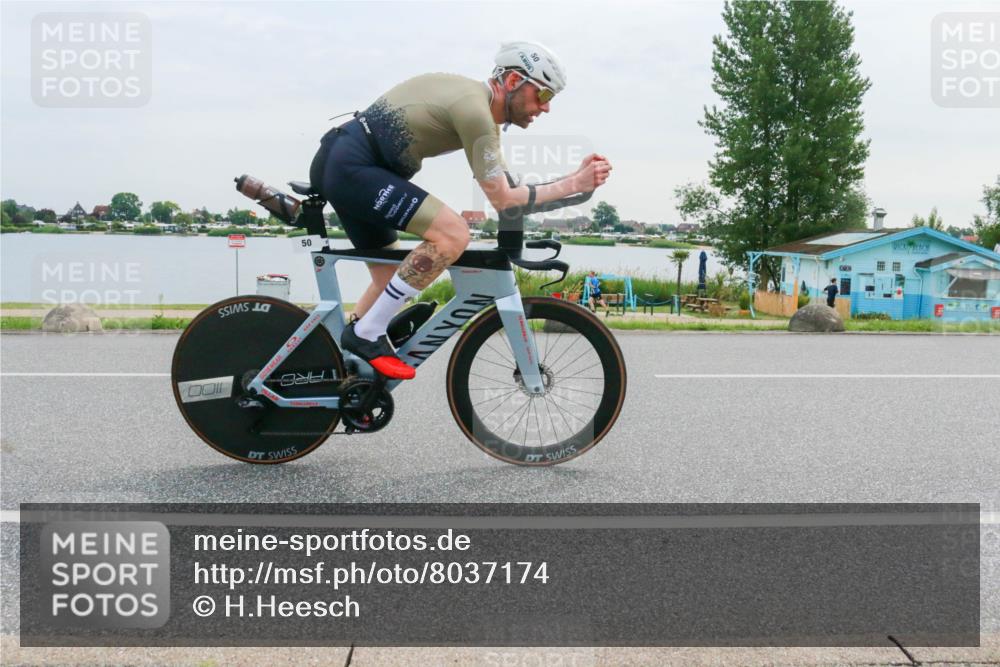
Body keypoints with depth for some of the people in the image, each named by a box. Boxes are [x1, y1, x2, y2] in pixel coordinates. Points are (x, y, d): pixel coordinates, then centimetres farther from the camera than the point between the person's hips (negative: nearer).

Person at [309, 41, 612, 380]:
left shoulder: (476, 99, 15)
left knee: (391, 281, 18)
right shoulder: (475, 110, -16)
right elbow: (503, 200, -15)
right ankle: (366, 334, -12)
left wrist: (576, 177, 8)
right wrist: (575, 185, -10)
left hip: (337, 164, 11)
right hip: (352, 167, -11)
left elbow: (506, 189, 15)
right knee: (452, 233, -20)